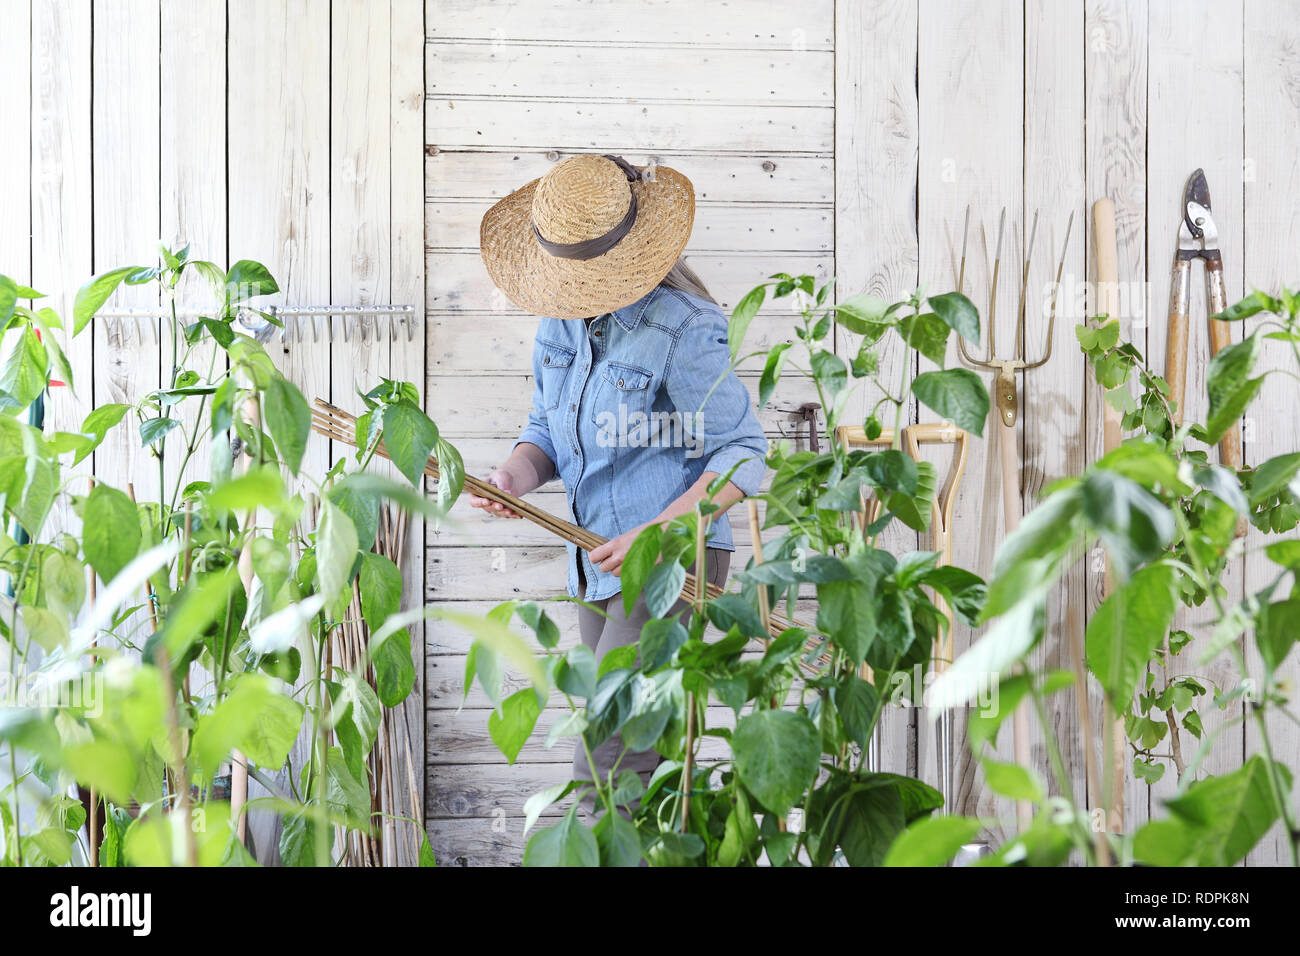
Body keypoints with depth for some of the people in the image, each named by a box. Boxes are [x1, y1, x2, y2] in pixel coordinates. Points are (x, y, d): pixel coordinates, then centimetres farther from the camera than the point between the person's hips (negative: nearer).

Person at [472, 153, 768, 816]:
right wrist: (515, 476, -11)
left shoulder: (683, 331, -18)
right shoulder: (559, 322, 5)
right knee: (644, 760, 17)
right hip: (598, 566, 8)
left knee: (604, 768, -15)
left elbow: (742, 455, -16)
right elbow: (547, 433, 12)